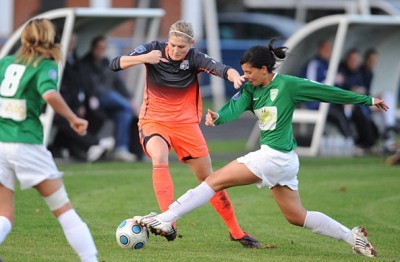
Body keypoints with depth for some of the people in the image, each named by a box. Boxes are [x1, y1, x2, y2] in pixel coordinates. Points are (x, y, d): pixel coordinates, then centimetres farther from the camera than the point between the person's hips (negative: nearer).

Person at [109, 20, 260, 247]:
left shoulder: (194, 58, -11)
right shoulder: (154, 49, -10)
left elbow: (222, 69, -28)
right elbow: (116, 64, -14)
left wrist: (234, 76, -52)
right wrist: (144, 58, -30)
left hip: (186, 123, 1)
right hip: (154, 120, -1)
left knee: (208, 178, 5)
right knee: (159, 159, -33)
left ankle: (236, 232, 19)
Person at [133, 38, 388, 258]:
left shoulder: (287, 84, -11)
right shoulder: (251, 89, 9)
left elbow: (329, 92, -3)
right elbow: (234, 108, -6)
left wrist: (368, 100, 4)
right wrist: (217, 117, -30)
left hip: (275, 156, -9)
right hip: (281, 160, 9)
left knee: (214, 181, -8)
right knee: (297, 217, 14)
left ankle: (165, 220, -8)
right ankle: (353, 236, 17)